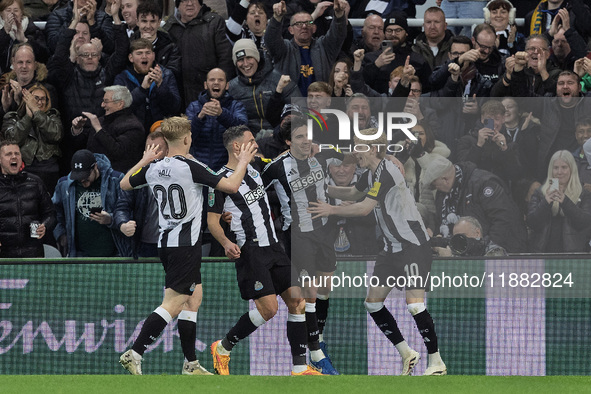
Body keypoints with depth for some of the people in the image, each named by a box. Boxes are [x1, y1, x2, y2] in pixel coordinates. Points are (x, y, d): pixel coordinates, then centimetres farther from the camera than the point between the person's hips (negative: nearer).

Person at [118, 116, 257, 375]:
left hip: (165, 243, 8)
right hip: (186, 244, -8)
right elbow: (231, 186, -14)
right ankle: (134, 353, -18)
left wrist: (144, 160, 32)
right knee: (172, 305, -9)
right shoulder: (190, 168, -15)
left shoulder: (153, 169, 4)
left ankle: (191, 364, 15)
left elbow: (125, 184, 22)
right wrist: (243, 162, 2)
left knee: (193, 297, 15)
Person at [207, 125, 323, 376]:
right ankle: (223, 348, 5)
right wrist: (226, 243, -24)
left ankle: (300, 367, 1)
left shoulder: (254, 171, 14)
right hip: (250, 251, -8)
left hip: (273, 247, 8)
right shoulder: (222, 179, -9)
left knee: (297, 301, -1)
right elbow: (212, 220, -8)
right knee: (268, 308, -14)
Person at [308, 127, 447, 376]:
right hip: (393, 248, 10)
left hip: (413, 246, -10)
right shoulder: (372, 173, 11)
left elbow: (364, 207, -21)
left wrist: (331, 210, -13)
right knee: (373, 303, 6)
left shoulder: (386, 173, -19)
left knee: (414, 304, -17)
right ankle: (406, 353, 14)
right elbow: (353, 194, 29)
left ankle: (437, 362, -7)